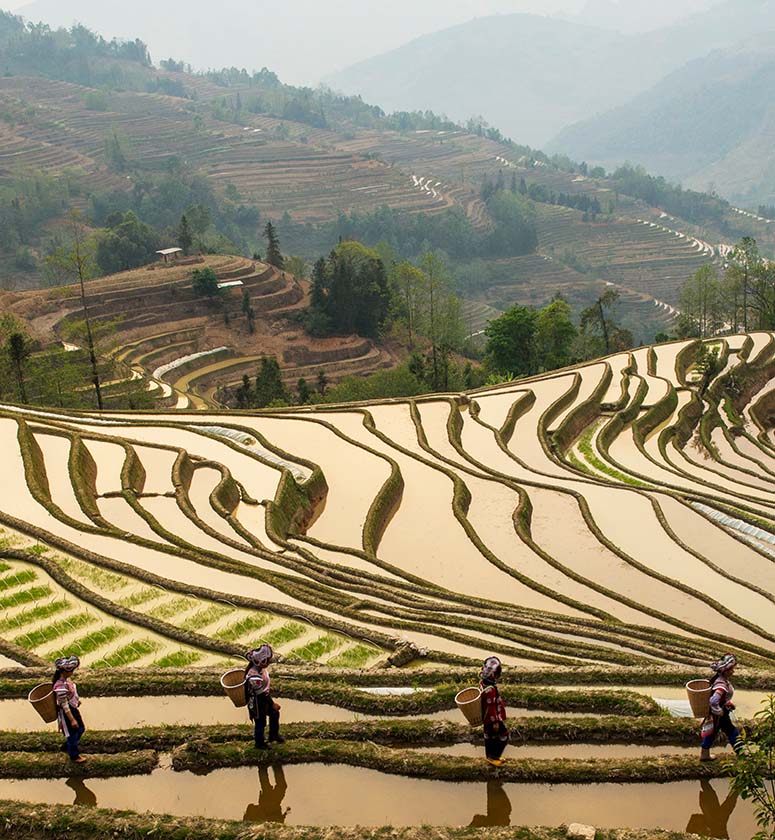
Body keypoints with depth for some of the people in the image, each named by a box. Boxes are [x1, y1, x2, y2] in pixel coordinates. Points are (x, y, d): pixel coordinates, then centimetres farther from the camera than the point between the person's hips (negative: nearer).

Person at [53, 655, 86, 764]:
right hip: (66, 713, -9)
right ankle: (74, 756, 37)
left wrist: (77, 700, 9)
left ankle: (66, 747, 48)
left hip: (73, 709, 9)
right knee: (72, 734, 12)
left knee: (80, 729, 25)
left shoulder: (67, 678, -7)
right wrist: (72, 720, -21)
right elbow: (64, 706, -27)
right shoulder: (61, 686, -34)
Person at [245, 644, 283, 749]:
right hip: (257, 703, -9)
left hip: (265, 698, 9)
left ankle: (274, 735, 46)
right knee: (260, 723, 13)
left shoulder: (260, 667, -12)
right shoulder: (255, 677, -40)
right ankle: (259, 744, 37)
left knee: (274, 714, 23)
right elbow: (262, 694, -29)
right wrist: (273, 704, -18)